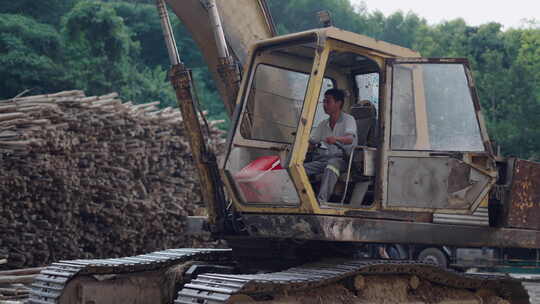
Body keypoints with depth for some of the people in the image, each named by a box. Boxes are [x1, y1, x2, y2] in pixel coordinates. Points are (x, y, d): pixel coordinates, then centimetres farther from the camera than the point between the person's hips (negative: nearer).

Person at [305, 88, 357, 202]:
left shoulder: (348, 119, 5)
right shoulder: (323, 124, 23)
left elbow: (350, 139, -15)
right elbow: (311, 142, 18)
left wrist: (336, 139, -37)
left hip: (341, 158, -5)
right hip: (323, 158, 5)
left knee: (331, 165, -40)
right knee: (301, 168, -22)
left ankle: (321, 199, -51)